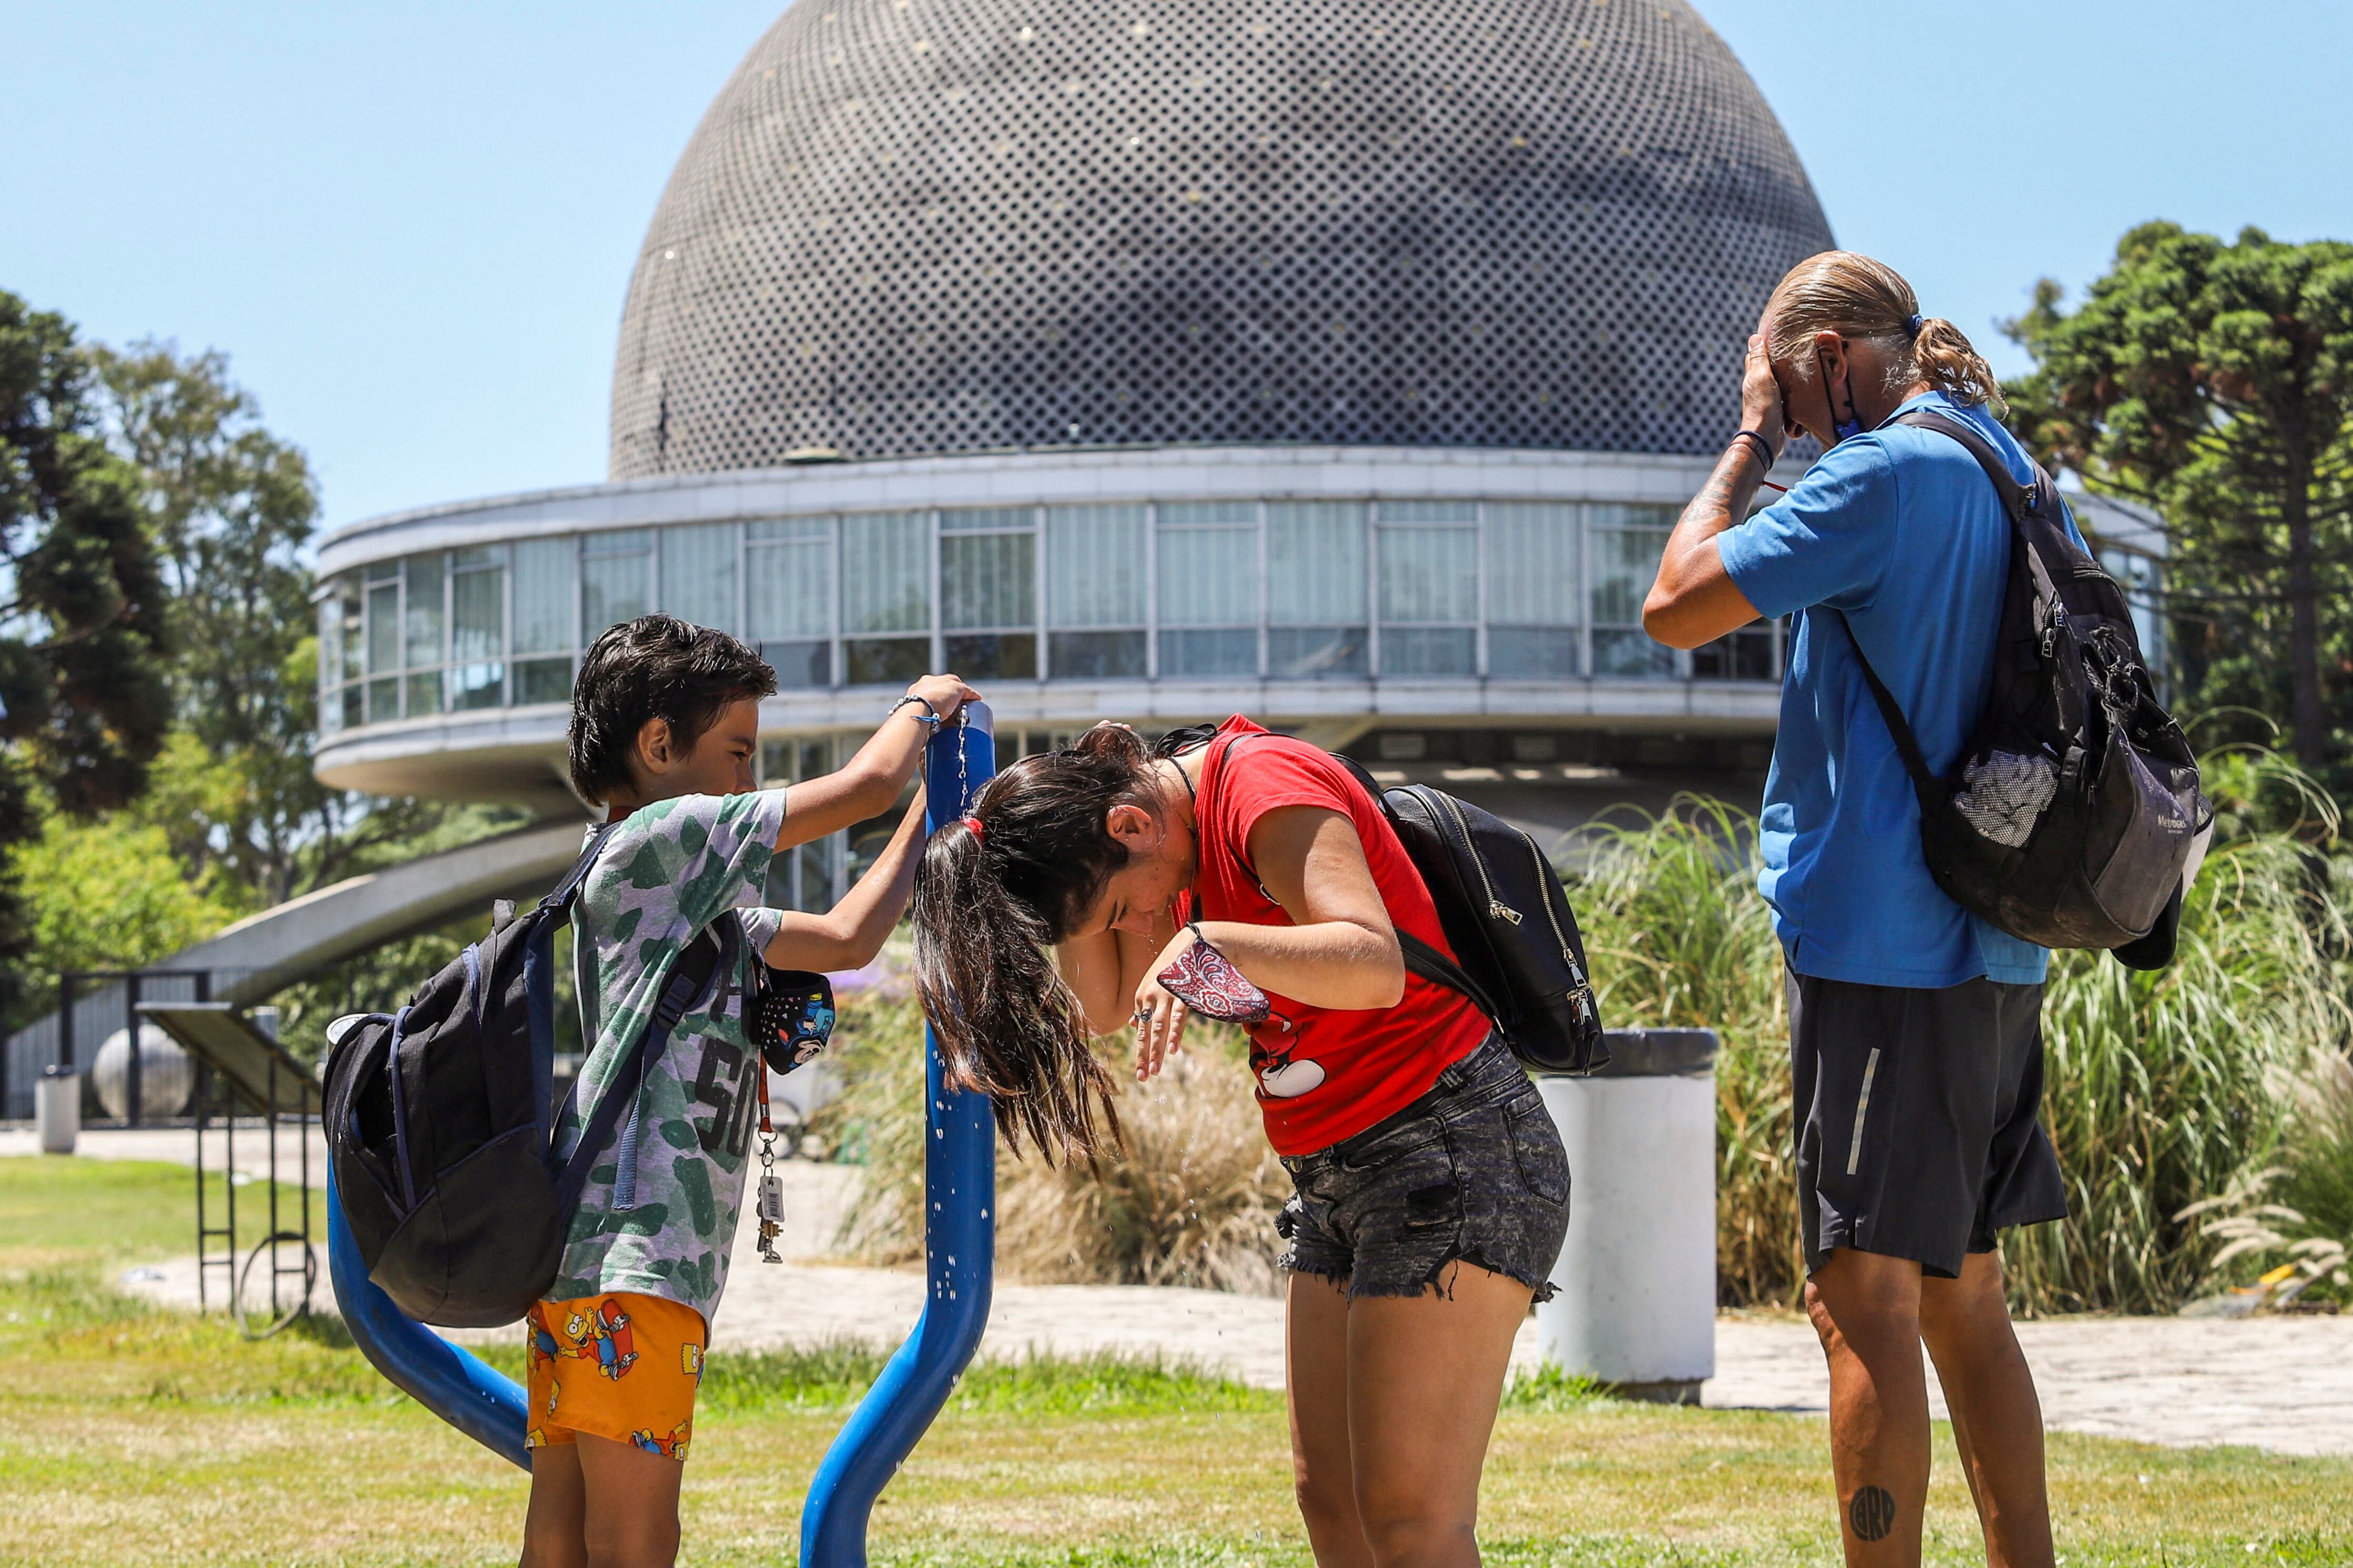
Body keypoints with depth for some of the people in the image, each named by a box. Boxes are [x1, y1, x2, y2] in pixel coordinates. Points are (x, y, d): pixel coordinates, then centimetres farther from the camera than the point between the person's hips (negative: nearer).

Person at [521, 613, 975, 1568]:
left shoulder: (693, 907, 25)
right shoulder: (654, 842, -5)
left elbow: (845, 939, 32)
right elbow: (865, 786, -3)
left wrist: (935, 812, 32)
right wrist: (923, 706, 17)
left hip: (582, 1260, 10)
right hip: (629, 1253, -10)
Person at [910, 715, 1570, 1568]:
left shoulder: (1267, 783, -19)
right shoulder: (1186, 836, 10)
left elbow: (1375, 967, -33)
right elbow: (1104, 1004, 10)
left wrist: (1205, 948, -45)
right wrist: (1082, 890, -3)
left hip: (1452, 1151, -10)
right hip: (1339, 1177, 10)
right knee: (1328, 1496, 11)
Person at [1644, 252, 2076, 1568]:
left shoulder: (1886, 473, -13)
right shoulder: (2010, 473, 14)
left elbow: (1677, 607, -11)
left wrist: (1753, 442, -2)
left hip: (1883, 951, -9)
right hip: (1996, 956, 9)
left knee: (1863, 1296, -6)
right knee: (1962, 1297, 14)